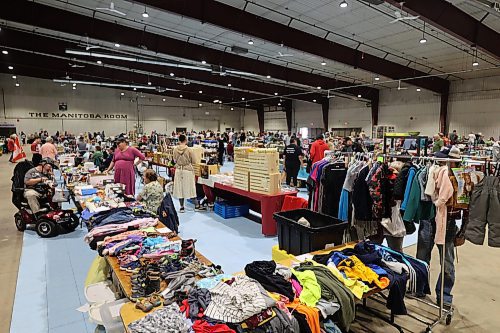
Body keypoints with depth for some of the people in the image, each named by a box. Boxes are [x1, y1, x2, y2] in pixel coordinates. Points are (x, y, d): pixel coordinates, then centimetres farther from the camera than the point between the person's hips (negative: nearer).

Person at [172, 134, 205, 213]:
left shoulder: (175, 149, -6)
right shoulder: (189, 149, -14)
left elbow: (174, 160, 5)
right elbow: (193, 161, -6)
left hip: (178, 170, 2)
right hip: (188, 170, -2)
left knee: (180, 188, 10)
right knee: (191, 187, 7)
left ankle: (181, 207, 15)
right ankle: (197, 206, 15)